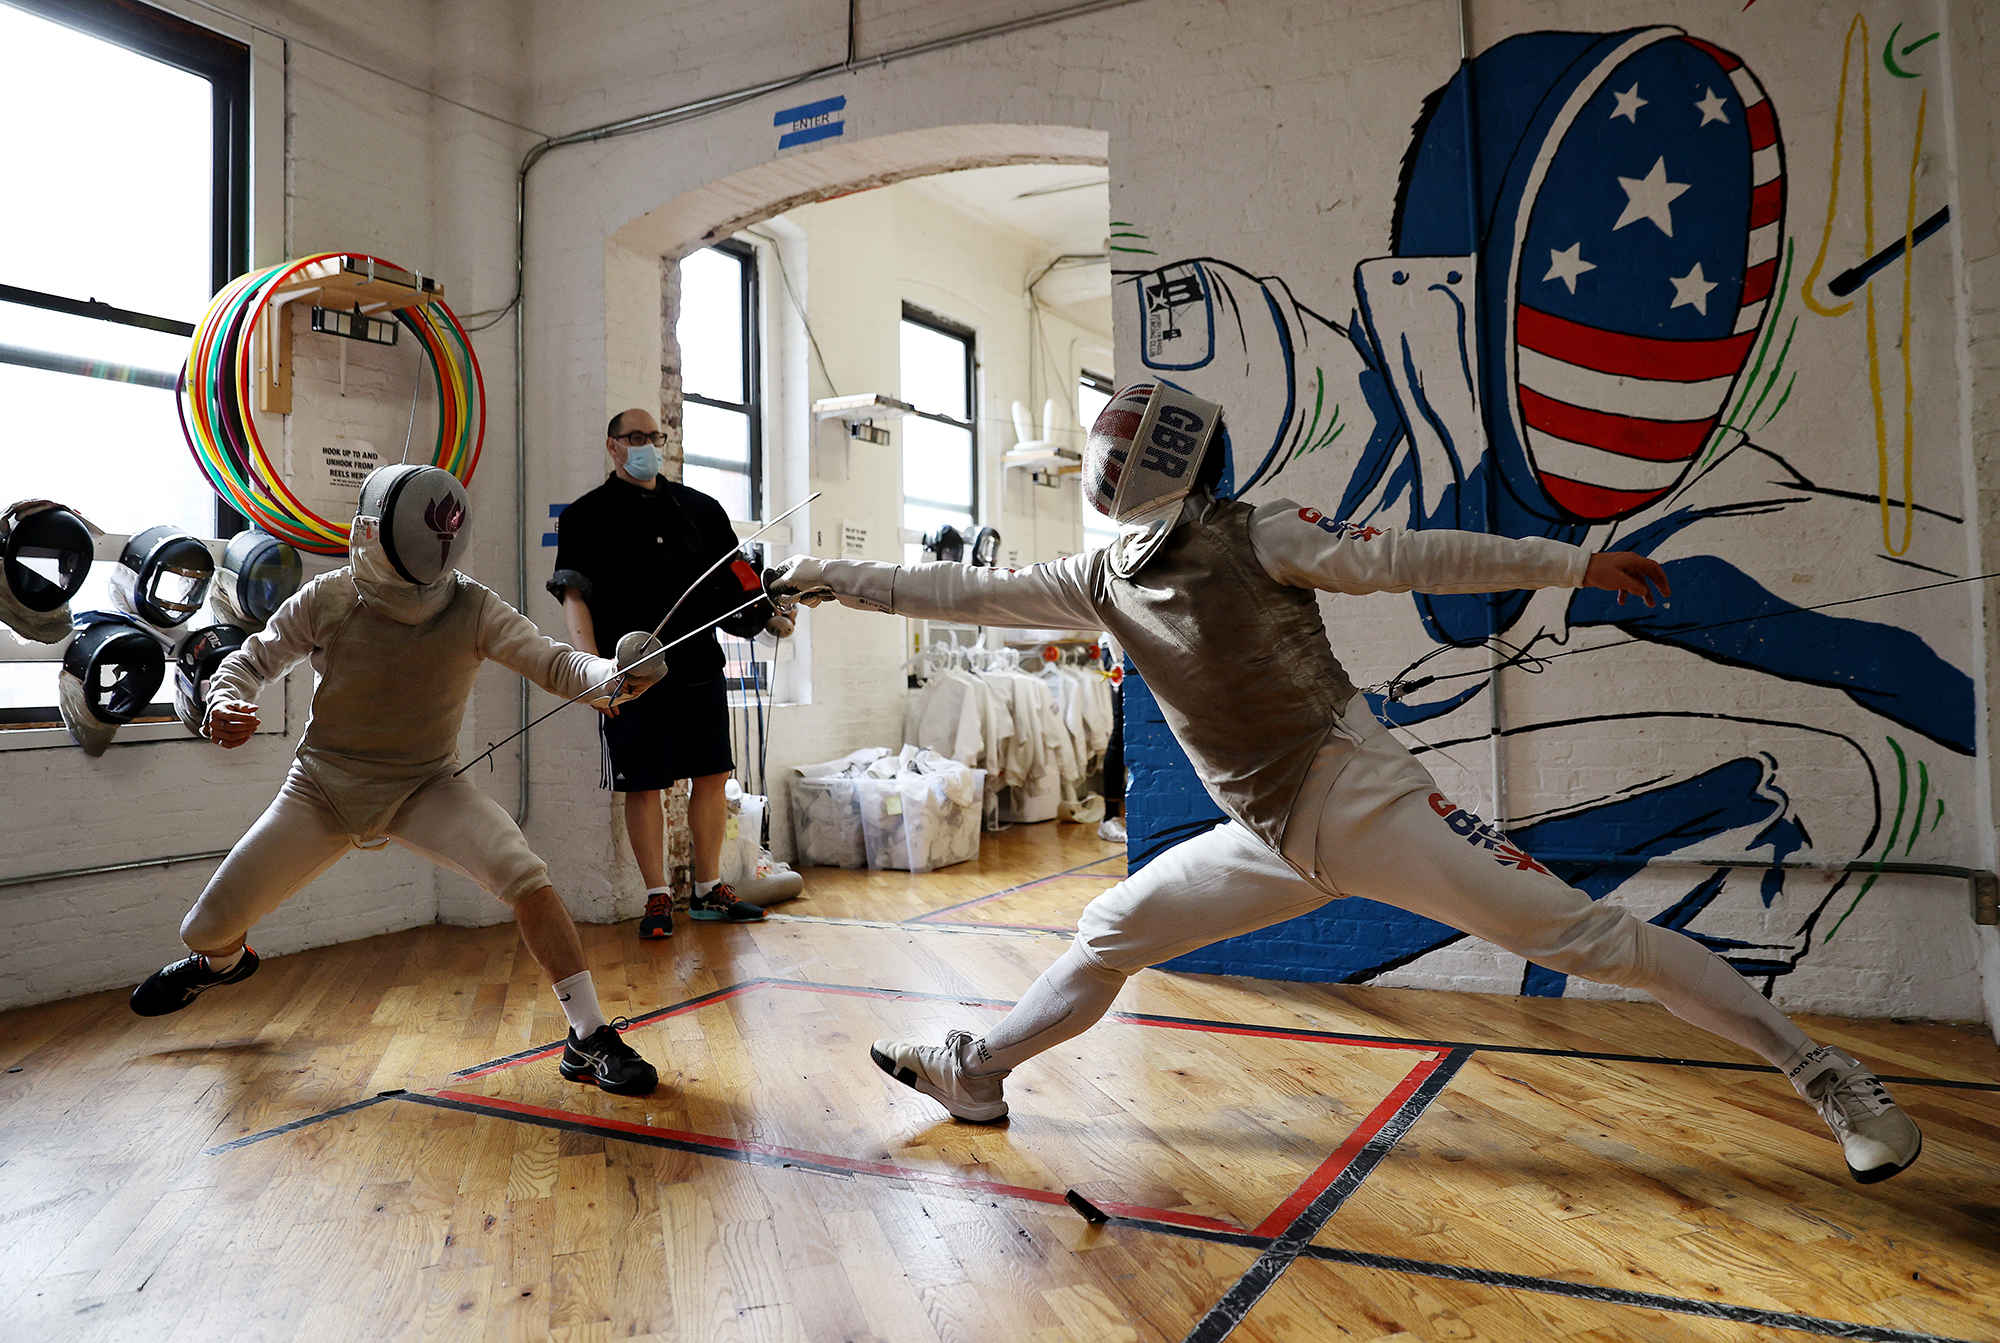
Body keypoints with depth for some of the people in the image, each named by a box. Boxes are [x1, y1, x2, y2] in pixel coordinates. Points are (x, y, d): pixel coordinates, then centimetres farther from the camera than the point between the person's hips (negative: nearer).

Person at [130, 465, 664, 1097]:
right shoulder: (326, 600, -14)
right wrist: (223, 702, -23)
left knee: (527, 879, -28)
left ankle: (590, 1040, -16)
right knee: (208, 927, 6)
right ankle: (225, 959, 49)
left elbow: (555, 665, -25)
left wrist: (614, 673, -47)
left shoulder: (473, 608, -17)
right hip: (322, 788, 2)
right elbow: (251, 661, 0)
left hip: (425, 789, -1)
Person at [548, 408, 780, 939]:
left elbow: (735, 572, 17)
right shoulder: (587, 515, 2)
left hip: (701, 666, 4)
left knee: (712, 775, 8)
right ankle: (658, 897, 13)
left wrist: (769, 615, -2)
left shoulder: (698, 507, 13)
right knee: (643, 785, 0)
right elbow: (573, 596, -6)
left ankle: (708, 890, 21)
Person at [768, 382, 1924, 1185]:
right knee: (1111, 934, 10)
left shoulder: (1254, 535, -11)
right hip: (1274, 842, 6)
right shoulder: (1106, 579, 7)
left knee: (1586, 936, -7)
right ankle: (979, 1072, 28)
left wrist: (1571, 561, -20)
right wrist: (836, 580, 14)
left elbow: (1411, 559, -14)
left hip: (1365, 801, -6)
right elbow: (969, 593, 12)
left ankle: (1826, 1074, 6)